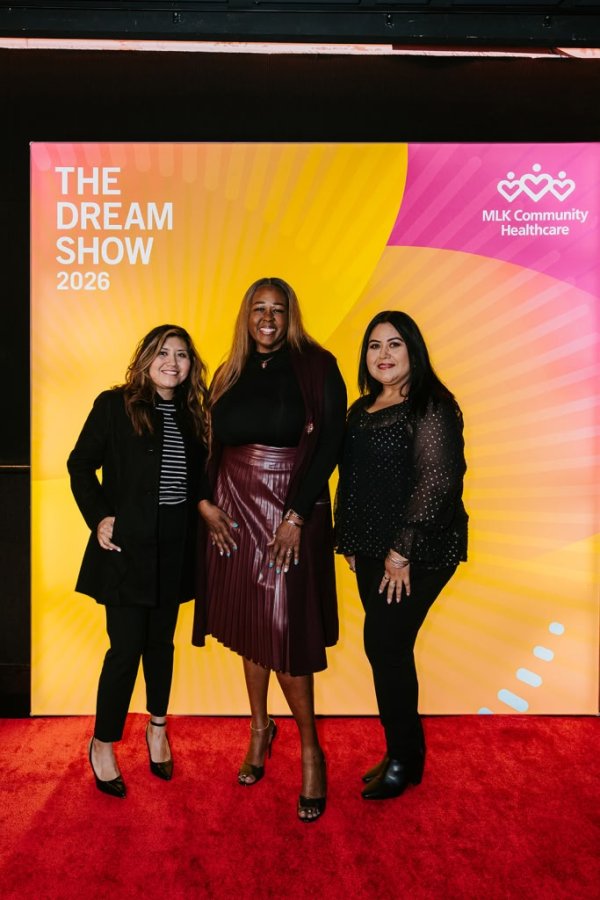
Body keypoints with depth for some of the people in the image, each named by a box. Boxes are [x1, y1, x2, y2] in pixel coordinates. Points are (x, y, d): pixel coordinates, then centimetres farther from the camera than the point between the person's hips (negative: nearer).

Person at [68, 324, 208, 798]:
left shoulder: (192, 415, 7)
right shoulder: (115, 404, -5)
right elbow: (80, 463, -4)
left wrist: (200, 514, 0)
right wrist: (98, 516, -11)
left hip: (174, 547, 4)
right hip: (127, 544, -4)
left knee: (161, 641, 16)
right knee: (127, 647, 0)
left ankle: (158, 727, 37)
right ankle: (103, 744, 22)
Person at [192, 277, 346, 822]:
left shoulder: (316, 368, -3)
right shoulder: (229, 375, 10)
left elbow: (330, 443, -10)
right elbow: (208, 444, 11)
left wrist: (297, 516, -16)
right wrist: (206, 502, -2)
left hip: (292, 514, -4)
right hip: (236, 511, 4)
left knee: (283, 630, -3)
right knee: (249, 623, 13)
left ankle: (311, 752, 17)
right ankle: (260, 727, 34)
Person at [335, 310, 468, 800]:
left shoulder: (431, 406, -10)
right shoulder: (362, 409, 13)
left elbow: (437, 479, -17)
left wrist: (402, 550, -18)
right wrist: (350, 542, 12)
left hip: (418, 553, -7)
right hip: (372, 551, 7)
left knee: (385, 646, -2)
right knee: (387, 649, 12)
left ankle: (403, 760, 20)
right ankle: (404, 753, 30)